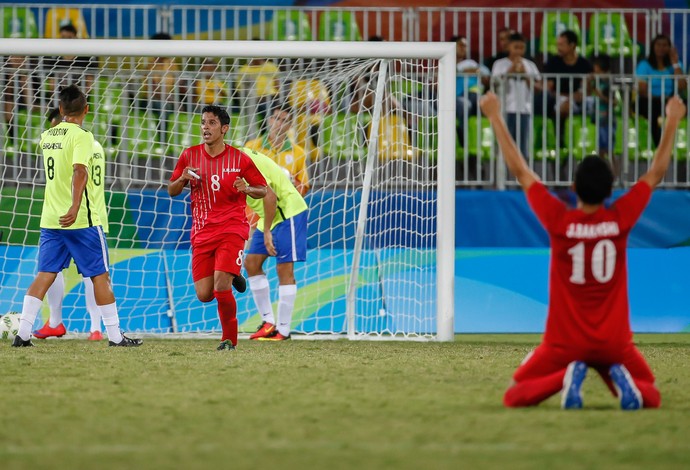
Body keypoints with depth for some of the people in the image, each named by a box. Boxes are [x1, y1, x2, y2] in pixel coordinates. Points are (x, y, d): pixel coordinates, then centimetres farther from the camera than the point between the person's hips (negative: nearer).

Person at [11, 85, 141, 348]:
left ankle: (23, 334, -5)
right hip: (81, 220, -6)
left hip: (50, 219, 6)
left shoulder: (47, 137, 10)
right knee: (100, 276, 4)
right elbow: (80, 171, -26)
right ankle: (115, 335, 7)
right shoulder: (81, 136, -11)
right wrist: (75, 207, -35)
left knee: (45, 275, 5)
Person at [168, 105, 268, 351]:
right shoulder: (189, 155, 5)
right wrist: (183, 178, -9)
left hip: (231, 229, -3)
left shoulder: (239, 159, -2)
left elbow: (263, 190, 8)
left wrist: (247, 189, -14)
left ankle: (230, 338, 0)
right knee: (204, 294, -2)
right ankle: (231, 279, 33)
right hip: (202, 232, 3)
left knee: (221, 286, -20)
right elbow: (172, 191, 12)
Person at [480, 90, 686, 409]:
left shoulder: (558, 221, -13)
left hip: (565, 342, -1)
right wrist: (672, 122, 15)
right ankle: (624, 381, -15)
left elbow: (519, 170, -3)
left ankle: (565, 378, -18)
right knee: (651, 397, 20)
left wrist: (495, 117, 5)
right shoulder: (621, 219, -10)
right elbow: (656, 173, 4)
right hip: (614, 343, 1)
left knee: (514, 398, 10)